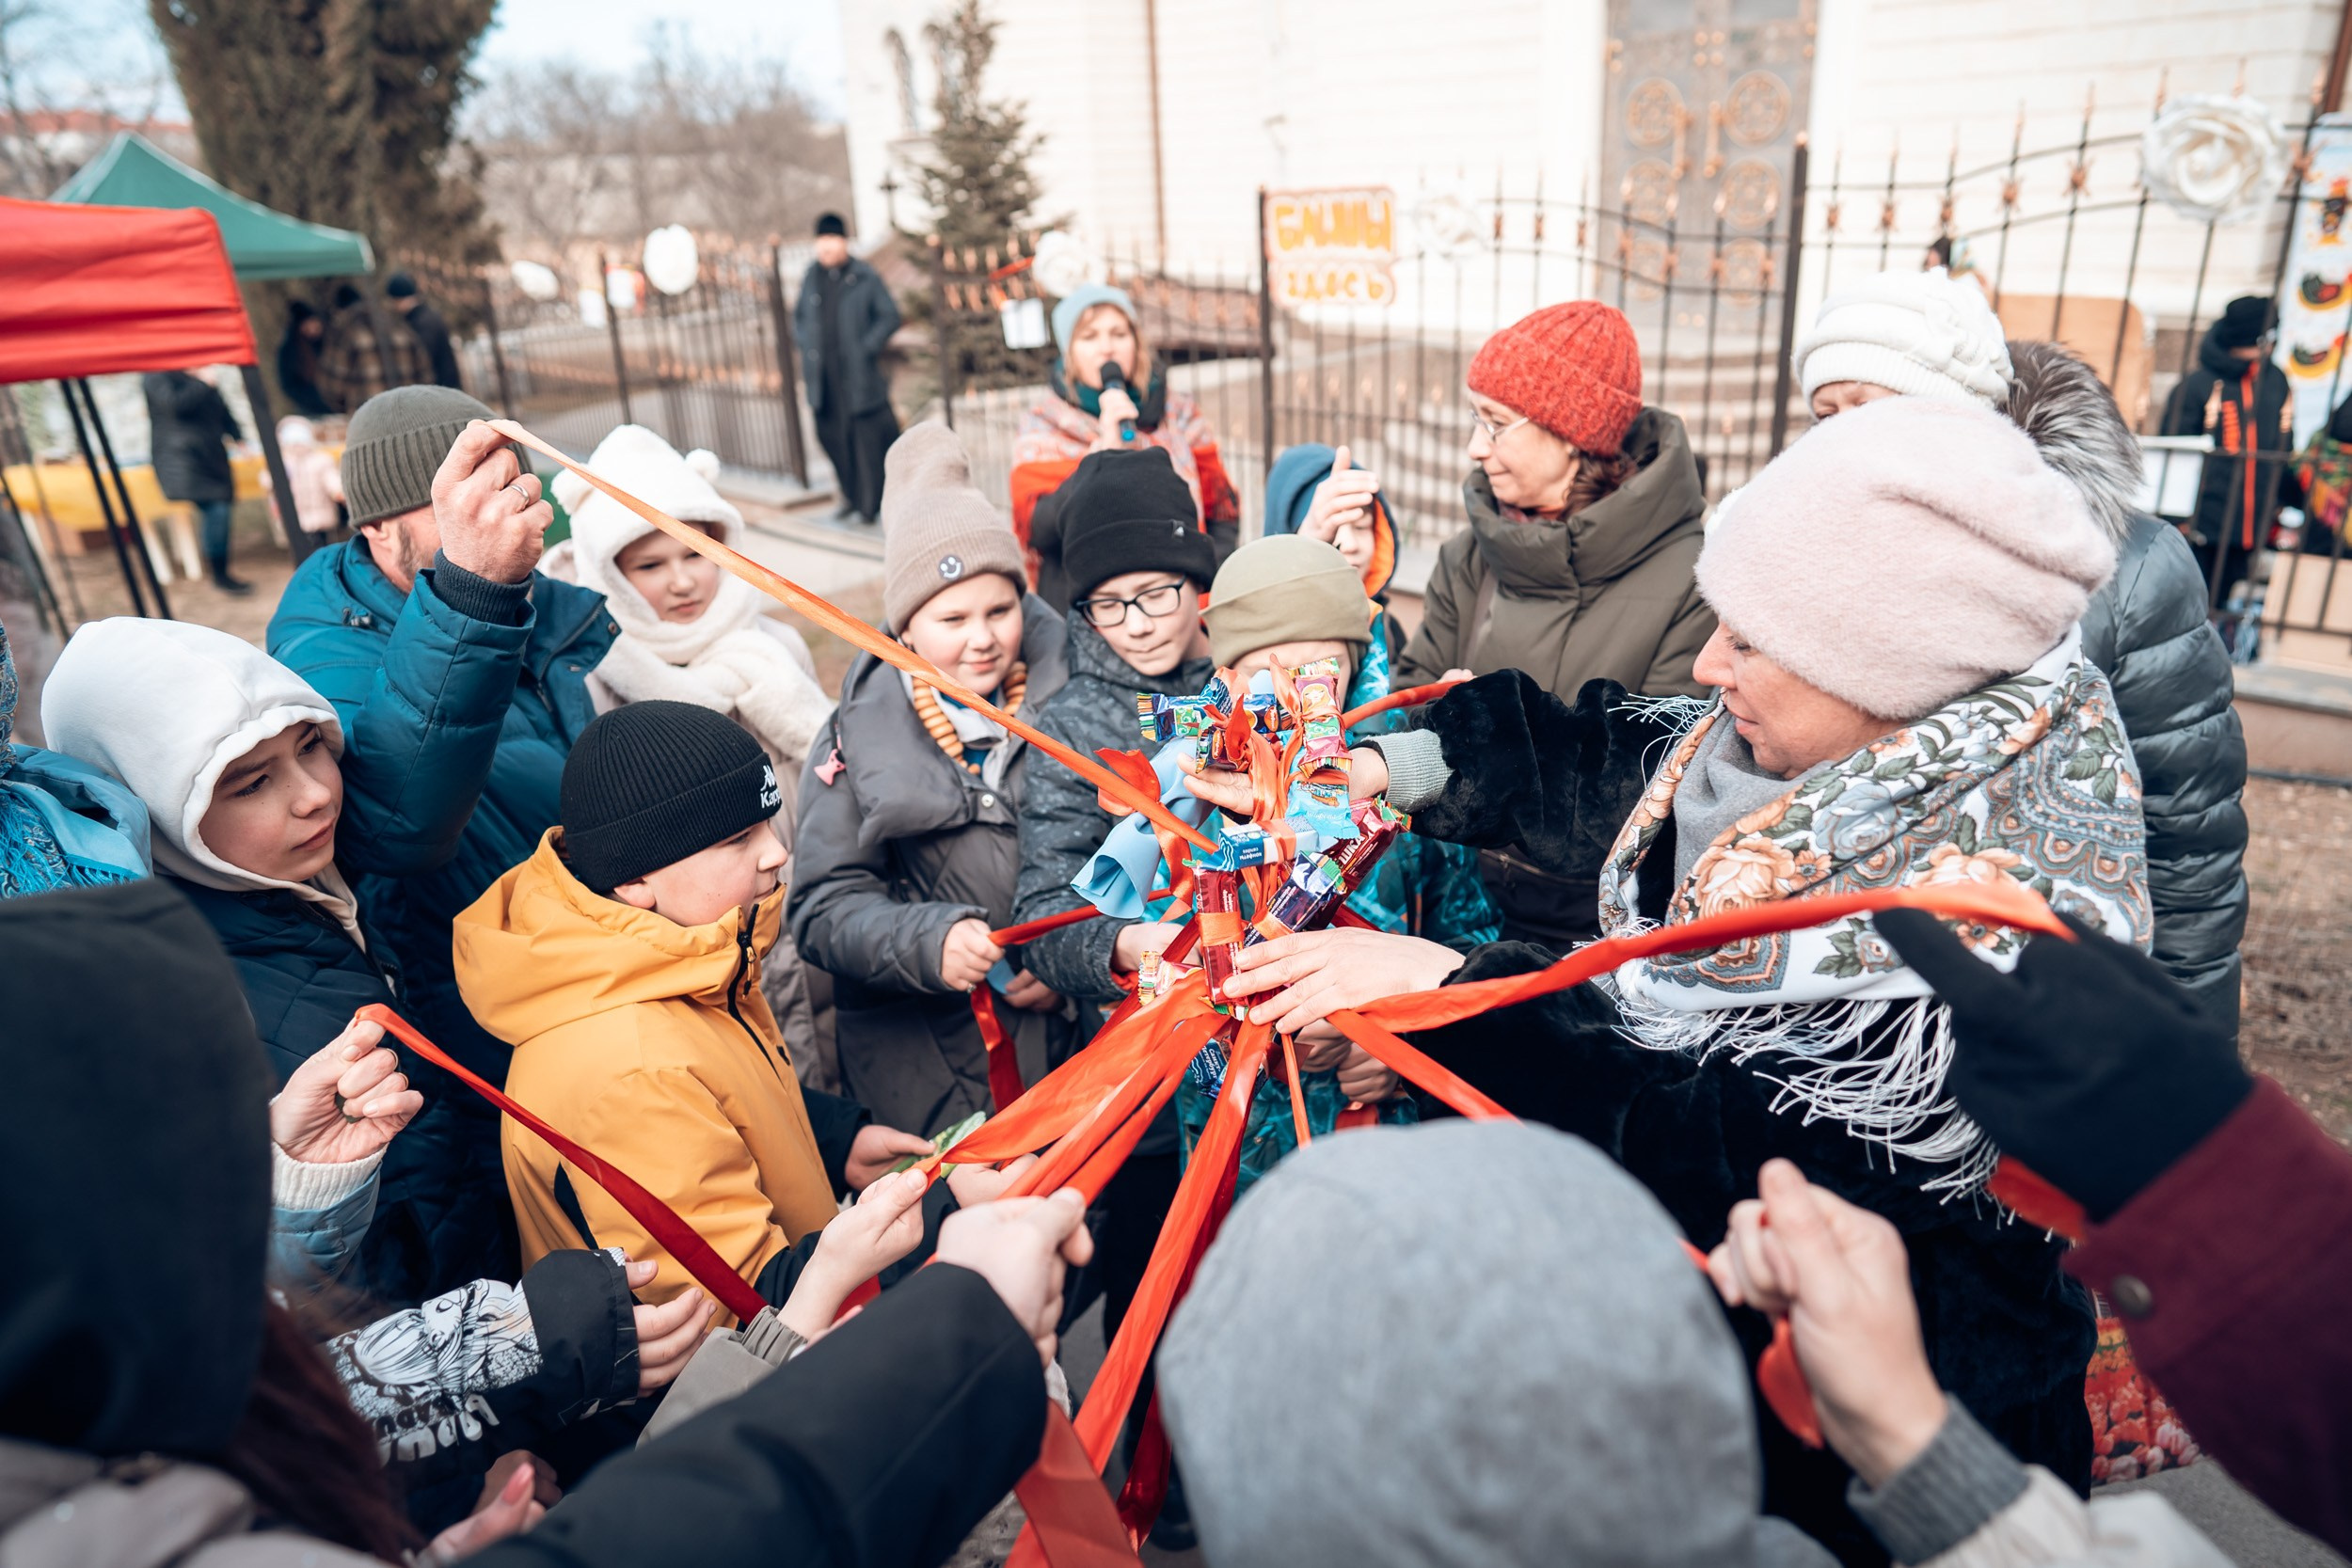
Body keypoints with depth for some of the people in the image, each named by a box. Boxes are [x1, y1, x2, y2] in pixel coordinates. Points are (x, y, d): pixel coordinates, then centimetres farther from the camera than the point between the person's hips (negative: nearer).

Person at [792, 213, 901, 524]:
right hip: (823, 376, 5)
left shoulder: (865, 277, -2)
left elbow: (890, 316, -1)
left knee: (866, 435, -4)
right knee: (831, 435, 6)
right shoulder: (810, 277, 11)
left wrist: (867, 348, -8)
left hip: (858, 374, -4)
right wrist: (807, 346, 7)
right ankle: (852, 497, 20)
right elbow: (798, 316, 22)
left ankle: (869, 504, 5)